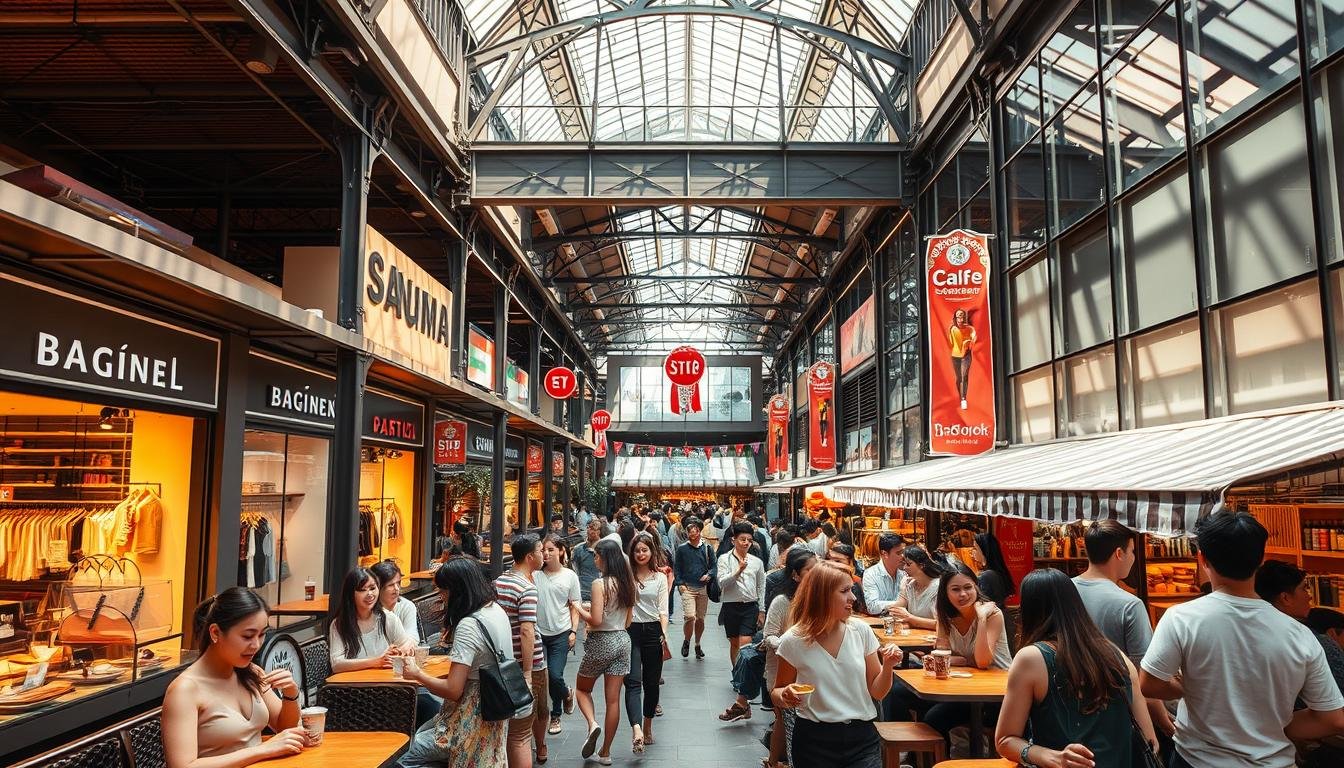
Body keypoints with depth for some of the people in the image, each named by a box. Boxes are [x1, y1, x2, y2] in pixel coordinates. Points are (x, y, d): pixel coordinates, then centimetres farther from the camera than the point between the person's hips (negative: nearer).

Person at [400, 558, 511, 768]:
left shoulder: (469, 626, -25)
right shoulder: (497, 610, 2)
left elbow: (453, 690, -24)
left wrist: (417, 674, -10)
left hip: (472, 721, -9)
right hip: (490, 712, 9)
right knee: (420, 735, 21)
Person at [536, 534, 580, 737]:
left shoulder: (570, 576, -2)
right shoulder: (535, 574, -3)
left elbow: (574, 606, 3)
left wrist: (574, 631, -3)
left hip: (560, 633, -1)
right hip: (538, 632, 1)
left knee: (555, 676, -5)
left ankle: (555, 715, 26)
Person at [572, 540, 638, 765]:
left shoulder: (600, 584, -17)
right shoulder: (627, 583, 4)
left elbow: (596, 620, -20)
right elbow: (628, 620, 11)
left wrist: (579, 609, -5)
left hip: (602, 642, -6)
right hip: (623, 640, 6)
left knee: (582, 689, 18)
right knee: (613, 698, 9)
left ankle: (592, 724, -8)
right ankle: (606, 753, 16)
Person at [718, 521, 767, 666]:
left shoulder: (757, 562, 5)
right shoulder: (725, 559, -2)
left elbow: (761, 588, 12)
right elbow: (722, 583, -12)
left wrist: (761, 611, 12)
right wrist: (739, 570, -22)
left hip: (750, 606, 0)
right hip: (731, 606, 0)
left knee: (745, 644, -10)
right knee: (734, 644, 12)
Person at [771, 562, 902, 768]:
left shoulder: (861, 631, -2)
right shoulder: (793, 641, -9)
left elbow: (876, 692, 5)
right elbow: (777, 692, 4)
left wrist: (887, 666, -13)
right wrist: (785, 696, -18)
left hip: (862, 738, 2)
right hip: (814, 741, -1)